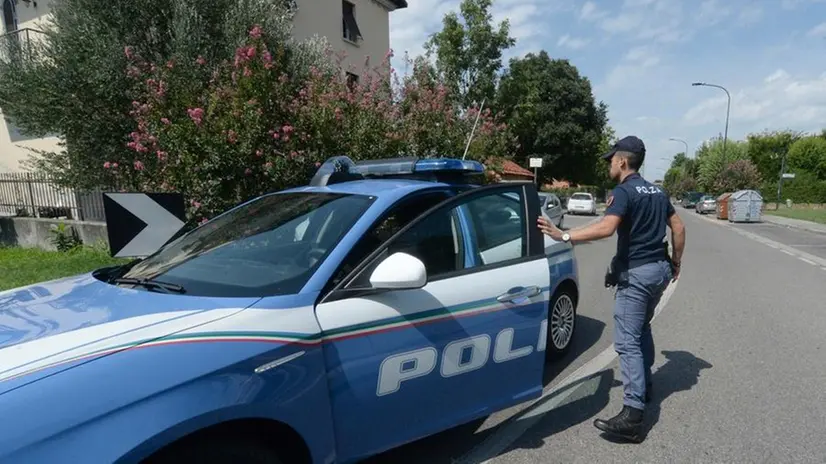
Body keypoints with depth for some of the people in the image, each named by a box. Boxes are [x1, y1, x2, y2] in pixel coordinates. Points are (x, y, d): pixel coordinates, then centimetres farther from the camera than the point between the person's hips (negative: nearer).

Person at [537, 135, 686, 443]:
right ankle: (644, 386, 37)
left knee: (627, 341, -11)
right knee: (642, 328, 25)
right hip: (660, 269, 10)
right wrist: (676, 261, 27)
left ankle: (632, 416, -14)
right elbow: (678, 228, 18)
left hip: (636, 273, -9)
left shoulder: (623, 192, -13)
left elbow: (606, 228, -29)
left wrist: (563, 236, -32)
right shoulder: (657, 192, 15)